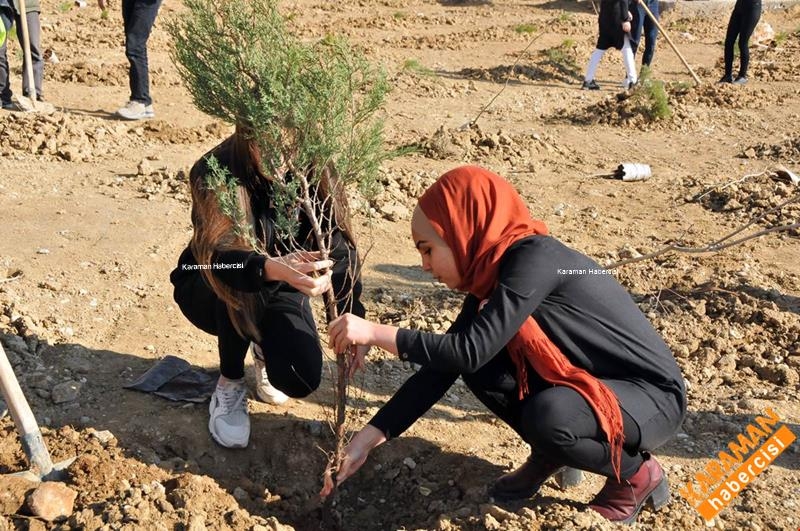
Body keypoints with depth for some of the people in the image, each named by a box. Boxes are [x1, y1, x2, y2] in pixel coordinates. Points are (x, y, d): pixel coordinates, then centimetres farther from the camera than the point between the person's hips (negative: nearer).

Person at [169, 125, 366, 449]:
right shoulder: (213, 173, -28)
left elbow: (339, 246, -18)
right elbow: (217, 253, -43)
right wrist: (272, 268, -63)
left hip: (277, 290, 2)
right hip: (208, 292, -2)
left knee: (301, 380, -21)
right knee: (236, 284, -37)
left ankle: (265, 346, 17)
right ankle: (230, 384, -9)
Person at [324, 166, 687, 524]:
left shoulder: (534, 258, -26)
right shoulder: (492, 277, -1)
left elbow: (469, 351, -30)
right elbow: (445, 363, -1)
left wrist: (375, 333, -22)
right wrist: (368, 438, -5)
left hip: (653, 394, -7)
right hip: (590, 384, 7)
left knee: (547, 416, -35)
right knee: (481, 367, -10)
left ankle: (638, 474, -4)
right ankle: (550, 455, 12)